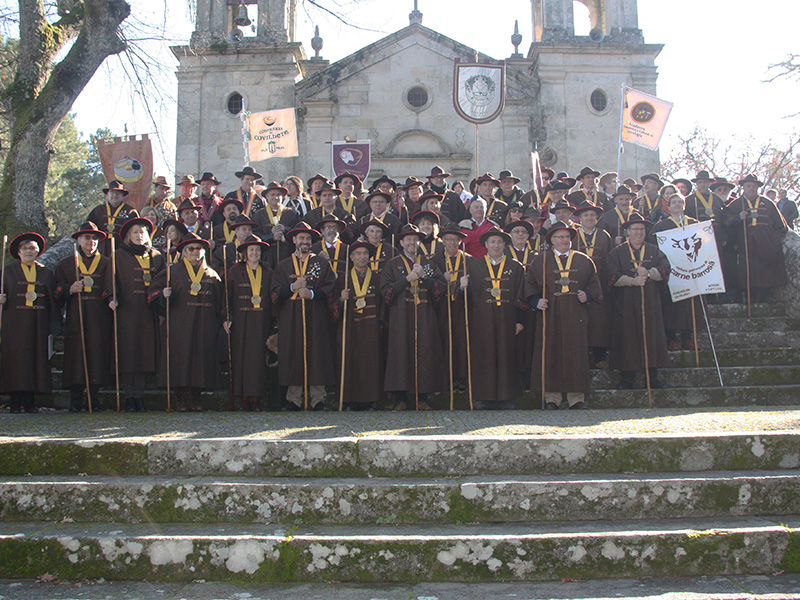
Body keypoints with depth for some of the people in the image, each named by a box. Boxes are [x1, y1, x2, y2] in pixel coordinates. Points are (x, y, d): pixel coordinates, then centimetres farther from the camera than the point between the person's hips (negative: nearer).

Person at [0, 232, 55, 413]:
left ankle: (30, 402, 2)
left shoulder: (46, 273, 14)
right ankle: (16, 402, -3)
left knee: (36, 357, -2)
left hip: (38, 323, 2)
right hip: (15, 323, -2)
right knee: (15, 358, -6)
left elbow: (52, 300, 13)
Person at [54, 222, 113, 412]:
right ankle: (75, 401, -3)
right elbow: (58, 293, 9)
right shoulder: (66, 263, 15)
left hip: (100, 319, 0)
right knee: (76, 354, -6)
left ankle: (94, 399, 0)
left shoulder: (106, 263, 15)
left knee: (98, 354, -5)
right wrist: (70, 289, -11)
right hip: (75, 318, 0)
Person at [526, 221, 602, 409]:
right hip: (550, 315, -1)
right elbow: (530, 285, 8)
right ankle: (552, 397, 3)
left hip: (576, 316, 1)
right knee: (551, 354, -3)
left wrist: (587, 295, -6)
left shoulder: (584, 261, 13)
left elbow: (594, 284, 14)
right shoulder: (540, 260, 9)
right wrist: (537, 301, -8)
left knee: (576, 354, -1)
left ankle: (576, 397, 4)